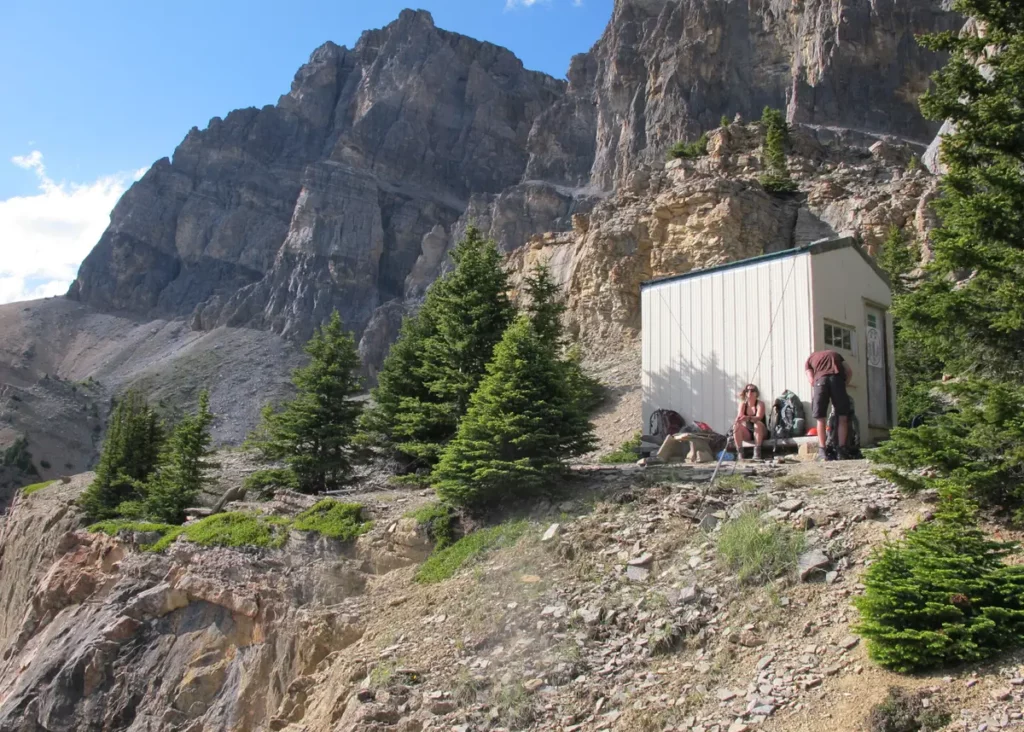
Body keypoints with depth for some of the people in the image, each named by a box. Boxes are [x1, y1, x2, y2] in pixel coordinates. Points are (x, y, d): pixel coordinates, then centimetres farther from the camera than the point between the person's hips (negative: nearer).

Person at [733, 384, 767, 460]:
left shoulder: (760, 404, -9)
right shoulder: (743, 404, 0)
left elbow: (758, 418, -27)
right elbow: (739, 417, -15)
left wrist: (748, 418, -49)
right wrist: (738, 420, -42)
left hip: (760, 433, -3)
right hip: (748, 434, 3)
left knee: (757, 424, -34)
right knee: (735, 427, -24)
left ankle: (757, 452, -33)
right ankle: (740, 453, -25)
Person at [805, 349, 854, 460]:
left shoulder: (809, 359, 30)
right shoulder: (834, 354, 36)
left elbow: (811, 380, 12)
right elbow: (849, 372, 21)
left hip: (820, 380, -1)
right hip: (837, 378, 1)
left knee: (820, 419, 8)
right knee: (842, 417, 8)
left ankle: (822, 452, 3)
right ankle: (841, 451, 4)